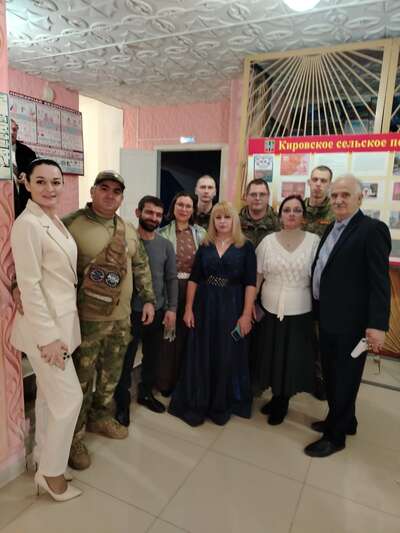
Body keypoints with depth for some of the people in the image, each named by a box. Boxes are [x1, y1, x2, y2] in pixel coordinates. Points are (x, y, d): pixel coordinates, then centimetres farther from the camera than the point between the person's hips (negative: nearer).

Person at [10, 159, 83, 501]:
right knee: (69, 397, 1)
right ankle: (51, 472, 21)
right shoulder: (28, 224, -17)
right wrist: (48, 335, -20)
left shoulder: (57, 222, 9)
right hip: (45, 324, -8)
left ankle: (43, 457, 39)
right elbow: (29, 285, -20)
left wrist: (58, 329, 14)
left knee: (50, 394, 20)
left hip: (63, 319, 8)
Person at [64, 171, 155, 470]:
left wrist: (148, 299, 12)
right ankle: (75, 437, 26)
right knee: (82, 380, 6)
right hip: (87, 319, -6)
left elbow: (141, 266, 14)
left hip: (121, 318, 6)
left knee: (111, 376, 19)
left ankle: (101, 418, 42)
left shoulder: (128, 230, 9)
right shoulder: (71, 224, -11)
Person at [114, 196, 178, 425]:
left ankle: (146, 393, 39)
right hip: (130, 311, -4)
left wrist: (172, 308, 0)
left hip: (158, 311, 4)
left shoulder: (166, 245, 3)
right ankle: (122, 403, 24)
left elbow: (172, 279, 5)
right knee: (126, 360, 5)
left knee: (153, 357, 18)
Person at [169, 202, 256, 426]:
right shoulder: (205, 246, 5)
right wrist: (189, 308, -1)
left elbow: (250, 283, -6)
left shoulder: (245, 247, -3)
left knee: (227, 358, 9)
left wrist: (246, 314, -12)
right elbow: (194, 278, 4)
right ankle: (196, 405, 26)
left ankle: (221, 406, 29)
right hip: (204, 306, 2)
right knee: (201, 357, 9)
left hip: (232, 308, -2)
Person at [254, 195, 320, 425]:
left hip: (300, 312, -1)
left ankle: (282, 400, 34)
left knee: (293, 359, 10)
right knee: (272, 357, 13)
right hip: (271, 310, 2)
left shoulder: (314, 241, -5)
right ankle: (277, 397, 38)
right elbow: (257, 276, 3)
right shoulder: (268, 241, -2)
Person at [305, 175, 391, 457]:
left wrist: (377, 324, -22)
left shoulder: (373, 229, -13)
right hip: (327, 317, 8)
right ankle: (342, 420, 42)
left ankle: (336, 435, 26)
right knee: (331, 375, 21)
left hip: (350, 321, -8)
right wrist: (319, 310, 12)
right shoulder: (332, 228, 11)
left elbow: (380, 282, -18)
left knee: (345, 379, 8)